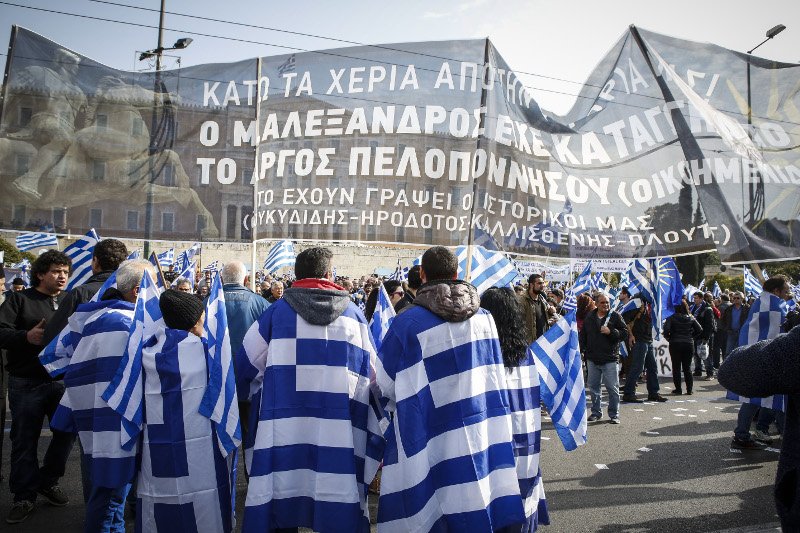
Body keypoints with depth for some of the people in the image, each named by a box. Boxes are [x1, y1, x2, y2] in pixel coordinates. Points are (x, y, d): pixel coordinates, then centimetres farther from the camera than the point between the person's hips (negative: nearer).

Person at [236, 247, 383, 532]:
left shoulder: (278, 310, 2)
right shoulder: (354, 314, 7)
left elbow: (247, 365, 7)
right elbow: (371, 375, 11)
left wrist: (256, 395, 27)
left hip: (284, 429, -1)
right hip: (340, 433, 1)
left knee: (283, 499, 10)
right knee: (338, 508, 9)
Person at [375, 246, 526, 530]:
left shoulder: (408, 322, -13)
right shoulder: (484, 318, 0)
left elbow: (385, 384, -3)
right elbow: (495, 377, 10)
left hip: (429, 438, -3)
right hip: (481, 435, 4)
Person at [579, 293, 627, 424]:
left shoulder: (615, 316, -2)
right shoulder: (589, 317, 8)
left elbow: (625, 333, -3)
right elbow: (582, 335, 16)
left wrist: (611, 332, -17)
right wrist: (581, 349, 5)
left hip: (609, 359, -3)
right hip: (592, 359, 4)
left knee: (612, 388, 1)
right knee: (593, 387, 11)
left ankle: (614, 414, 13)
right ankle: (596, 412, 25)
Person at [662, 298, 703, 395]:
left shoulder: (671, 318, -7)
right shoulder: (691, 318, 4)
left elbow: (666, 330, -18)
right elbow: (700, 330, 0)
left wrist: (668, 338, -1)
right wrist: (691, 337, 10)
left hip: (675, 344, -3)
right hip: (689, 344, 3)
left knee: (676, 368, 4)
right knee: (687, 367, 11)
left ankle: (678, 389, 5)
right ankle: (689, 389, 12)